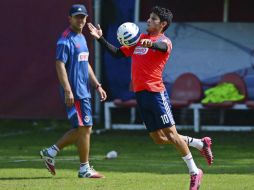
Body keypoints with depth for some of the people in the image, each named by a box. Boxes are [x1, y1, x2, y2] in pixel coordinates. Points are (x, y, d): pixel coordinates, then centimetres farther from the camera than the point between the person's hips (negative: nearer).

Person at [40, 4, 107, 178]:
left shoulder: (81, 38, 17)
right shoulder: (66, 40, -12)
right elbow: (60, 65, -19)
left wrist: (97, 85, 22)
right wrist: (68, 91, -24)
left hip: (84, 92, 10)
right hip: (75, 92, -10)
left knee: (81, 129, 11)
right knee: (85, 127, -6)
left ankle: (51, 152, 18)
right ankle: (85, 169, 2)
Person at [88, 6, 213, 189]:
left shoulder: (164, 41, -5)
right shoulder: (140, 38, 17)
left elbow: (162, 47, -31)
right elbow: (118, 53, 23)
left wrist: (150, 44, -53)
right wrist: (101, 39, 12)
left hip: (156, 93, -7)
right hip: (140, 94, 7)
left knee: (170, 133, -9)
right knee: (159, 138, 9)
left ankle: (194, 172, 2)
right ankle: (201, 143, 25)